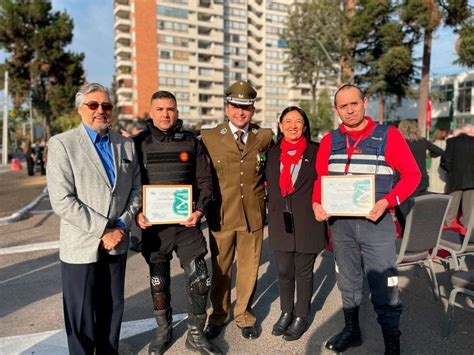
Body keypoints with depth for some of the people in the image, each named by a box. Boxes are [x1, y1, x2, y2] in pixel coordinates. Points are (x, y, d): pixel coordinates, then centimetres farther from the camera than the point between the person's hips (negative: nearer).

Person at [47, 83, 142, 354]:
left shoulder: (126, 145, 5)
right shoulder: (62, 144, -8)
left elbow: (136, 188, 8)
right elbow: (62, 200, -16)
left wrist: (123, 225, -6)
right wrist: (102, 231, -17)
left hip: (117, 243, 4)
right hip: (82, 246, -4)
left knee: (113, 308, 17)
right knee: (82, 314, 10)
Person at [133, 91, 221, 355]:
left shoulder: (191, 142, 3)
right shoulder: (138, 143, 2)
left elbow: (205, 181, 4)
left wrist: (199, 210, -10)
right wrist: (137, 212, -11)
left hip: (187, 223, 0)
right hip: (153, 226, 0)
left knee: (200, 281, 0)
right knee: (158, 283, 14)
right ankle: (164, 332, 36)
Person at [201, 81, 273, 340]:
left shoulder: (264, 137, 3)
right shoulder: (209, 137, -1)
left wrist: (266, 199, 8)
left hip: (253, 214, 1)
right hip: (221, 214, -1)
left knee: (249, 269, 12)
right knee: (220, 269, 13)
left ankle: (244, 315, 33)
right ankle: (218, 316, 34)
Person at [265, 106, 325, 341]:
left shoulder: (315, 151, -3)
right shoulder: (273, 153, 8)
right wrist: (272, 211, 10)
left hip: (307, 222, -3)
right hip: (280, 222, 3)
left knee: (304, 272, 10)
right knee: (284, 271, 13)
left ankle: (301, 317, 28)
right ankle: (286, 312, 35)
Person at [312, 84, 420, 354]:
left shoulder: (388, 135, -5)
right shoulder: (330, 141, 4)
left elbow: (412, 174, -3)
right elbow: (321, 178, 11)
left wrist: (387, 202, -17)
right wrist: (317, 203, -7)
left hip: (376, 221, -3)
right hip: (340, 222, 4)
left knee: (384, 288, 2)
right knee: (347, 282, 18)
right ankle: (352, 331, 38)